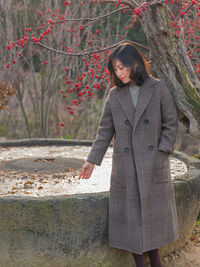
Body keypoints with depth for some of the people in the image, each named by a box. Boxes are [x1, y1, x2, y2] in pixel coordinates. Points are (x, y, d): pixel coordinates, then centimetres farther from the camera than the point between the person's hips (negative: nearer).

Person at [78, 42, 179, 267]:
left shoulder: (158, 88, -3)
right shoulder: (114, 95, 3)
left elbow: (170, 124, -1)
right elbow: (105, 130, 5)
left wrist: (161, 153, -10)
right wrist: (92, 160, 2)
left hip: (153, 162, -1)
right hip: (125, 164, 1)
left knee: (154, 210, 10)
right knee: (130, 213, 5)